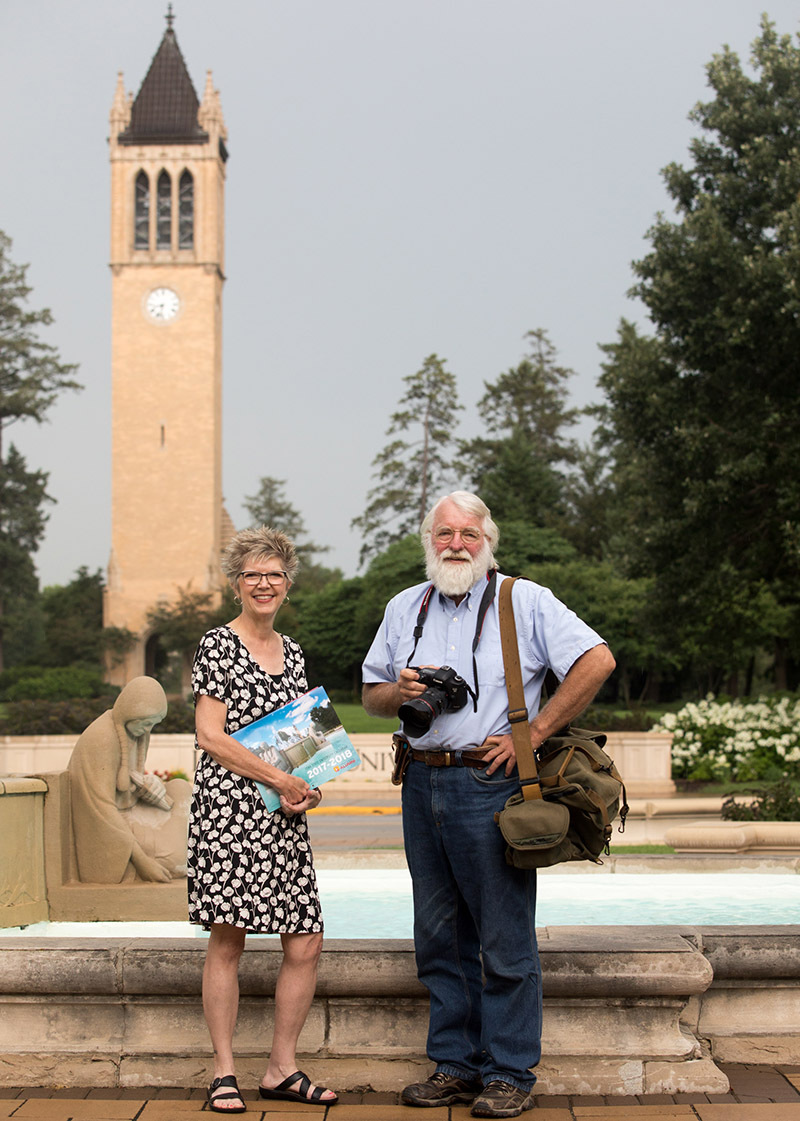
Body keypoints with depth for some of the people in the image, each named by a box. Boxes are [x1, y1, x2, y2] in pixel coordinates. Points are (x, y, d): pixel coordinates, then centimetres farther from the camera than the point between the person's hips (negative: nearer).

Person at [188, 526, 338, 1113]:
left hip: (285, 814, 6)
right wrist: (280, 778, -12)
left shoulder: (292, 651, 17)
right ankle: (224, 1072, 9)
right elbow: (211, 736, -9)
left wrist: (309, 787, 4)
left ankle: (282, 1069, 16)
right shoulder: (217, 645, -2)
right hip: (229, 807, -6)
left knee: (306, 944, 3)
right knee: (228, 940, -3)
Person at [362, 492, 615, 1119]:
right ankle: (456, 1065, 23)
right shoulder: (405, 609, 14)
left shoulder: (525, 601, -3)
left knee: (505, 941, 0)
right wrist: (399, 691, -4)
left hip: (490, 785, -5)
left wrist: (533, 733, -12)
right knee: (439, 937, 11)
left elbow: (598, 661, -10)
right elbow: (372, 696, 20)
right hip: (422, 785, 6)